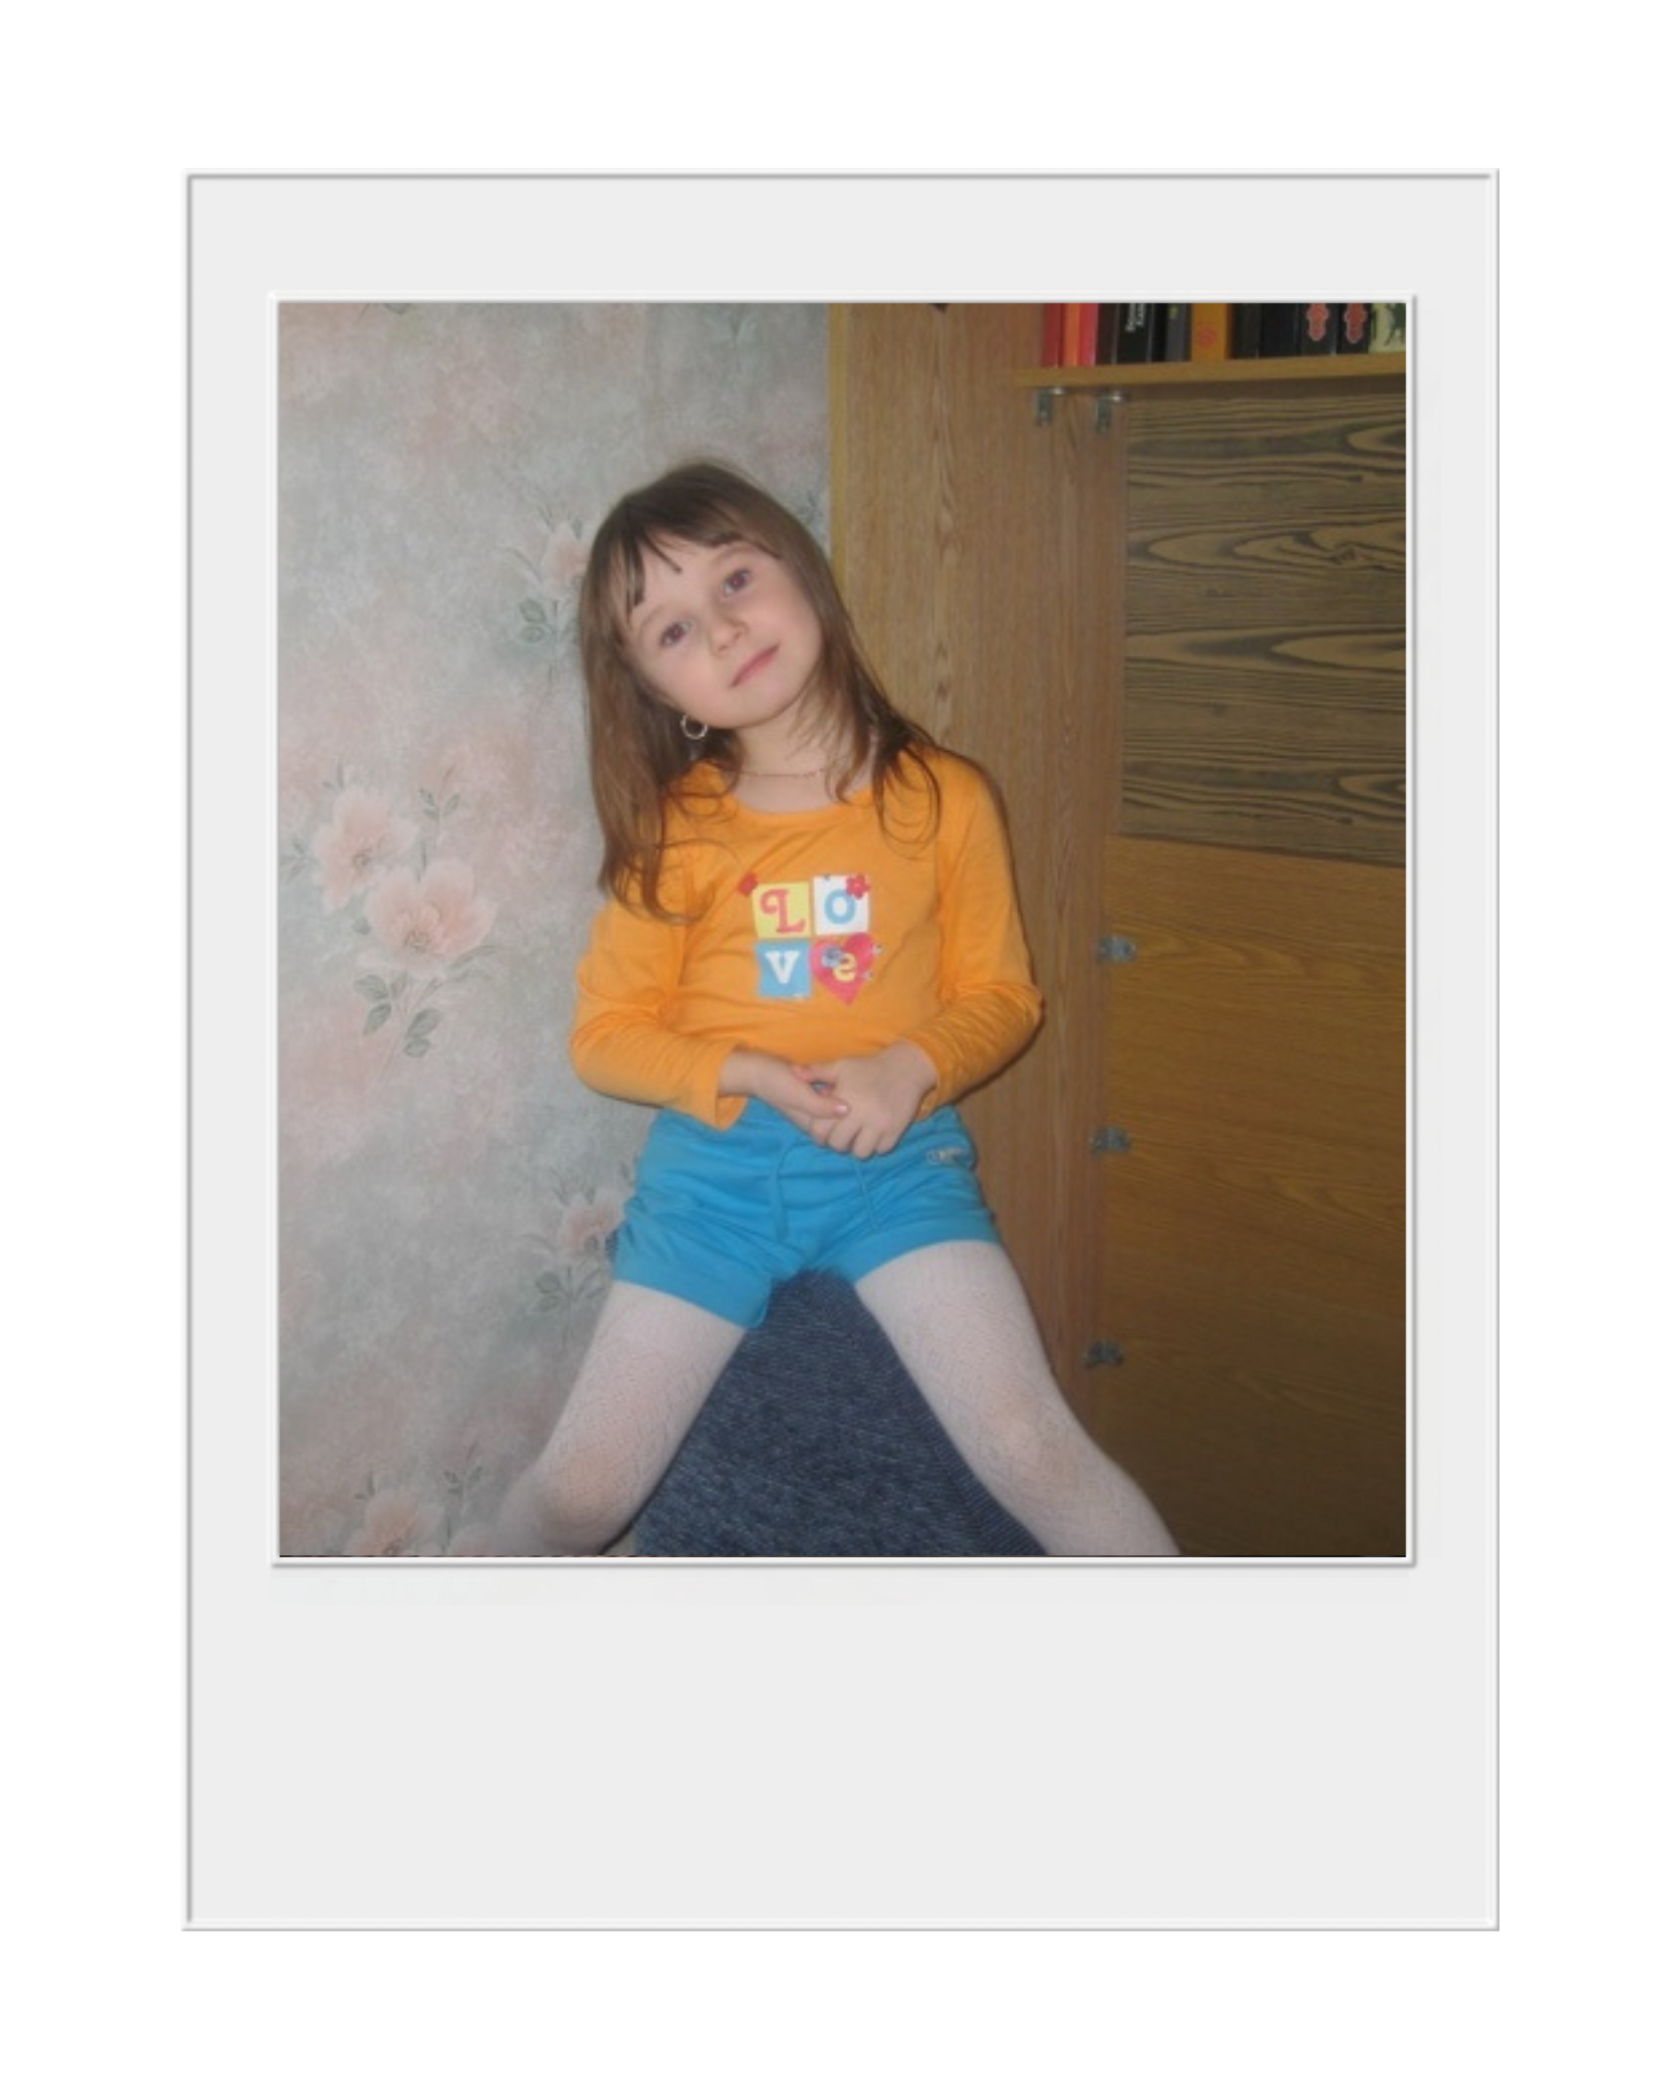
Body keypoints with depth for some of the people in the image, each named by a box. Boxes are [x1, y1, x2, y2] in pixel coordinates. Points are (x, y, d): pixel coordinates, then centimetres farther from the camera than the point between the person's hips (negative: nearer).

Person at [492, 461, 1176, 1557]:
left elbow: (1001, 995, 5)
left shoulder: (943, 798, -1)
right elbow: (607, 1033, 2)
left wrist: (911, 1066, -15)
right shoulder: (671, 830, 0)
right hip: (714, 1159, 1)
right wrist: (747, 1076, -15)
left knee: (1034, 1451, -17)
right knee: (581, 1492, -1)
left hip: (899, 1154, -1)